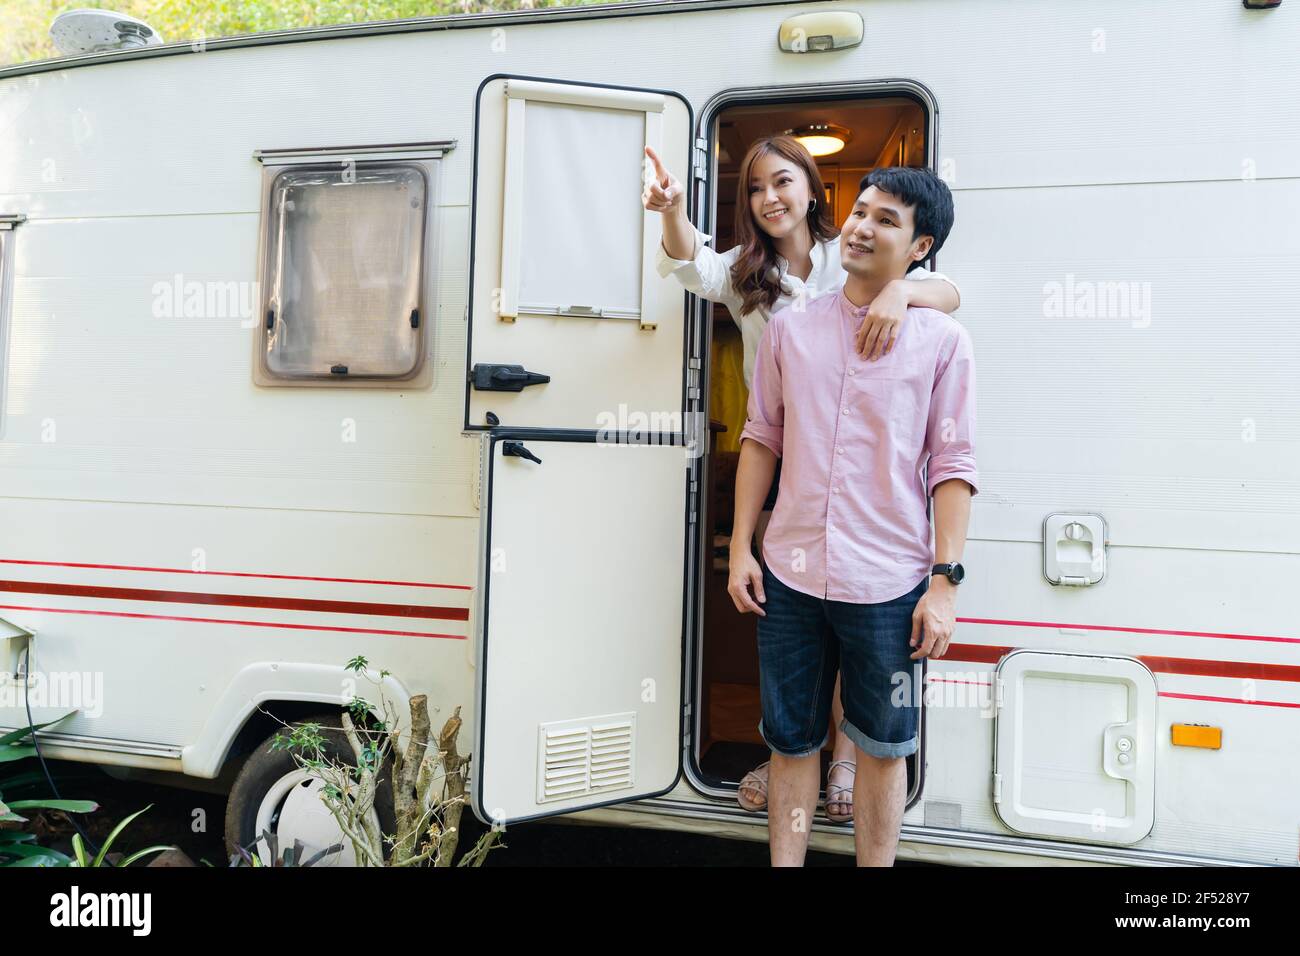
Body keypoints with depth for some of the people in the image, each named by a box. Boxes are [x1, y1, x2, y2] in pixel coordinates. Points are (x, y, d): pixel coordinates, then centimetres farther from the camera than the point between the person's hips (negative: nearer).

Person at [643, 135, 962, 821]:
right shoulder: (746, 272, 5)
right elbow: (696, 269, -17)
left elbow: (948, 293, -10)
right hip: (775, 459, 2)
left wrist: (901, 290, -34)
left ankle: (846, 753, 22)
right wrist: (673, 210, -39)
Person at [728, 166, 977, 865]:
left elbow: (952, 465, -3)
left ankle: (875, 864, 30)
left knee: (882, 750, 12)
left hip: (889, 586, -2)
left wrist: (945, 581, -8)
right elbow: (762, 438, 9)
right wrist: (741, 549, 5)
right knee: (791, 742, 14)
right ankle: (784, 864, 30)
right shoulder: (790, 328, 6)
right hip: (790, 578, 2)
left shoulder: (942, 341, -2)